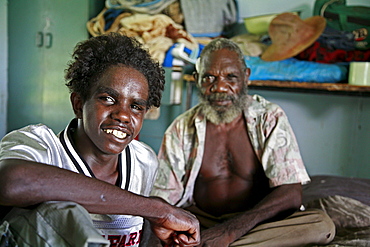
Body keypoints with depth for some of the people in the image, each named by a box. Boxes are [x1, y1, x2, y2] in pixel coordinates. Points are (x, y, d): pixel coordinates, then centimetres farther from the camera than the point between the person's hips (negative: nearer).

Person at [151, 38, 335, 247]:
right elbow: (162, 200, -2)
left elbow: (291, 195, -12)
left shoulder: (270, 118, -2)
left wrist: (231, 230, -26)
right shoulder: (181, 129, 2)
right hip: (199, 225, -1)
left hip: (258, 226, 2)